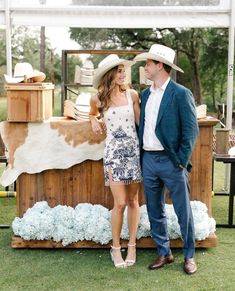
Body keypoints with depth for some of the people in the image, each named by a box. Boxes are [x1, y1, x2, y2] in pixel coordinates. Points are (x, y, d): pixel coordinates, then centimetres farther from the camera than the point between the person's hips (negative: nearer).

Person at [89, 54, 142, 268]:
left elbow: (140, 122, 7)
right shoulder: (98, 99, 3)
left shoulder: (132, 95, 3)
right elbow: (93, 113, 25)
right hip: (113, 151, -1)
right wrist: (94, 121, 6)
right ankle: (116, 248, 12)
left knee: (133, 201, 6)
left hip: (133, 150, 1)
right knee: (120, 203, -6)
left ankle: (132, 245, 19)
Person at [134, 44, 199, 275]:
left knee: (183, 212, 5)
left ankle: (189, 256, 21)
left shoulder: (181, 94, -8)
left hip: (171, 161, -6)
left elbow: (191, 130, -10)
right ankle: (164, 253, 27)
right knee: (154, 212, 13)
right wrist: (140, 156, 9)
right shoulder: (144, 94, 11)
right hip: (148, 160, 6)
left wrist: (181, 161, -13)